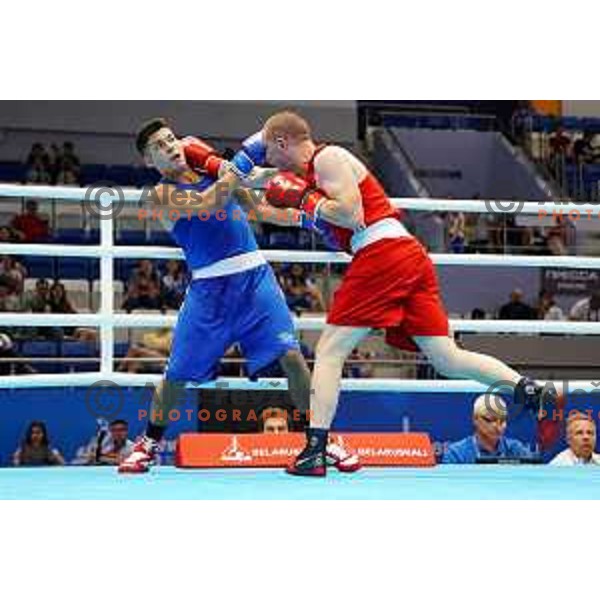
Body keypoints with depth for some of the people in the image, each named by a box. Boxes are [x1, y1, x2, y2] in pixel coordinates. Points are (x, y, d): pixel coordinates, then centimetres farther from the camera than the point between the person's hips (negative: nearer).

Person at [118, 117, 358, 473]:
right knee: (177, 374, 3)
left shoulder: (210, 165, 11)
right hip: (209, 287, -2)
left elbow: (261, 178, 12)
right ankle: (149, 444, 25)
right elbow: (209, 203, -20)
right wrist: (243, 158, -20)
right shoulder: (163, 194, -4)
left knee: (290, 355, -9)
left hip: (253, 275, 3)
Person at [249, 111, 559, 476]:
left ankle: (315, 451, -7)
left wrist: (305, 199, -2)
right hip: (412, 256, 9)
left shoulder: (326, 158, -1)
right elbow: (303, 218, 43)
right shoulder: (316, 169, 28)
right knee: (447, 359, 4)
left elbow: (352, 216, -13)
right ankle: (531, 390, -10)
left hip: (382, 254, -9)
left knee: (330, 352, -3)